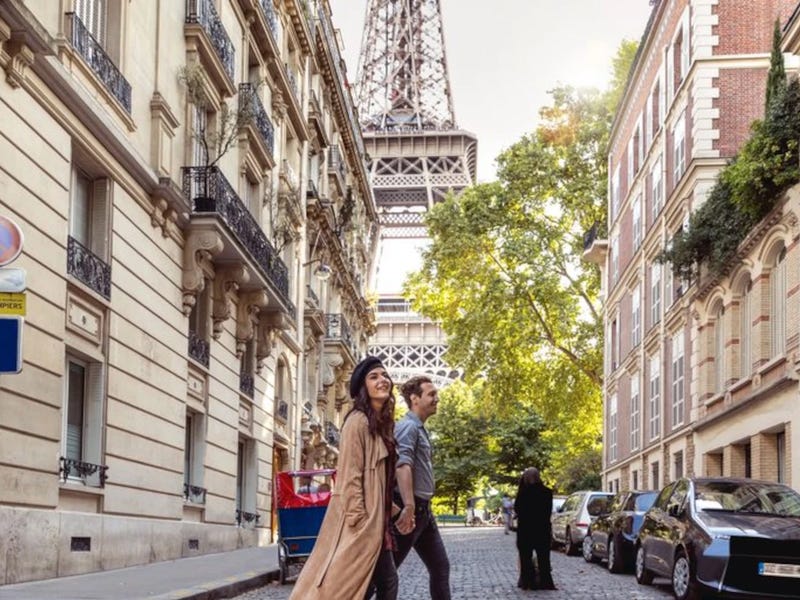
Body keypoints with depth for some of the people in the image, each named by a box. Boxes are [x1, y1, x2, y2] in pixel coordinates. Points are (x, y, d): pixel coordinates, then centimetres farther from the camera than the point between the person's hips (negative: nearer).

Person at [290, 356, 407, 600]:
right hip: (358, 521, -10)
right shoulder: (358, 421, -12)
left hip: (375, 519, 10)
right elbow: (350, 475, -17)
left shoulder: (382, 423, 15)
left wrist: (391, 510, 15)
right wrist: (359, 522, -21)